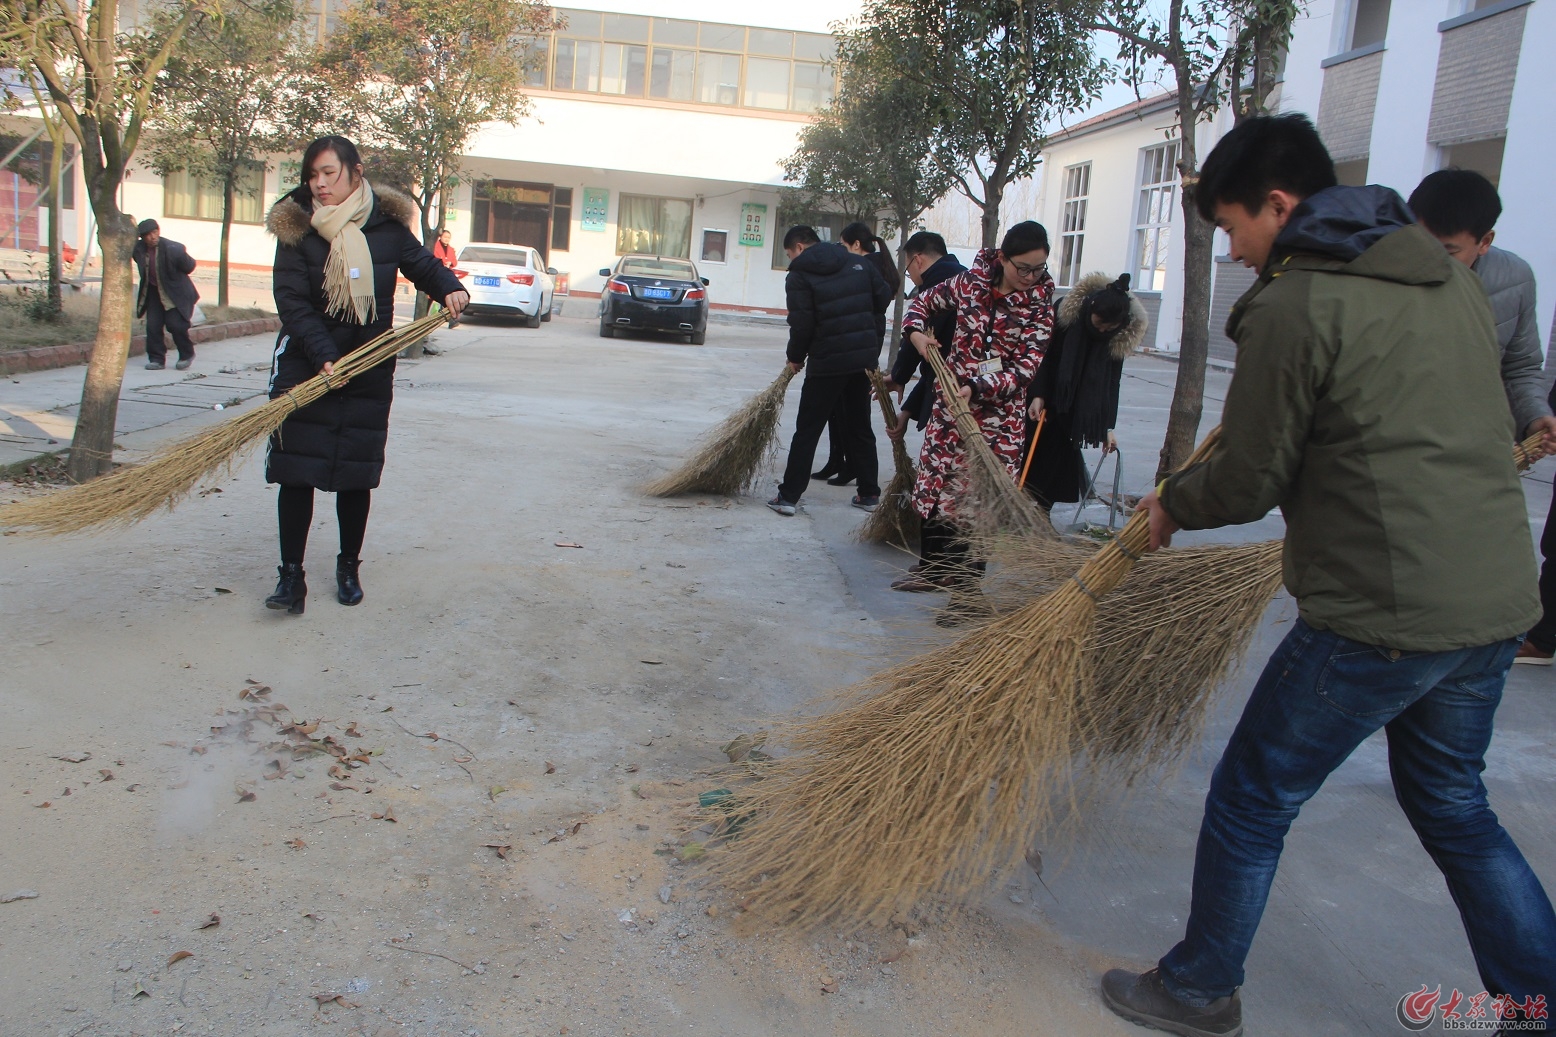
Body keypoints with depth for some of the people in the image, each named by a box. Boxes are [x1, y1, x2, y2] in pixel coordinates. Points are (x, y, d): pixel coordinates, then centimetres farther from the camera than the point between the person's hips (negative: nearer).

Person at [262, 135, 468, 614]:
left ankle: (349, 567, 24)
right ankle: (292, 576, 3)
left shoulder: (386, 225, -2)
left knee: (357, 474, 8)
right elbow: (292, 302, -12)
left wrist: (450, 288, -11)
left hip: (369, 372, 1)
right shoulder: (296, 229, -7)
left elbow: (422, 264, 12)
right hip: (305, 367, -1)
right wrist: (324, 357, -23)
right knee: (296, 473, -4)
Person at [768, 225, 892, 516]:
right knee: (860, 427, 15)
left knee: (807, 429, 2)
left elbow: (802, 324, -13)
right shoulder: (861, 263, 8)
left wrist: (795, 357, 3)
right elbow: (883, 298, 10)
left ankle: (789, 495, 1)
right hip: (865, 357, 5)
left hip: (826, 362, -5)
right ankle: (869, 493, 19)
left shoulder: (799, 276, -7)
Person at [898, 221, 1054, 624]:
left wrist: (977, 388, -26)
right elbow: (923, 302, 14)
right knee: (934, 486, 11)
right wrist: (916, 332, -6)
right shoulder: (970, 282, -2)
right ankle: (936, 568, 29)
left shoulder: (1040, 303, -8)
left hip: (997, 413, -4)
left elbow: (1026, 366, -15)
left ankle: (968, 592, -3)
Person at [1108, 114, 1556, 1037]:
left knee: (1251, 802, 9)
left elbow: (1247, 483, -10)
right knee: (1455, 807, 25)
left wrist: (1173, 502, 11)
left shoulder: (1294, 305, -13)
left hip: (1379, 616, -8)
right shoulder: (1451, 276, 12)